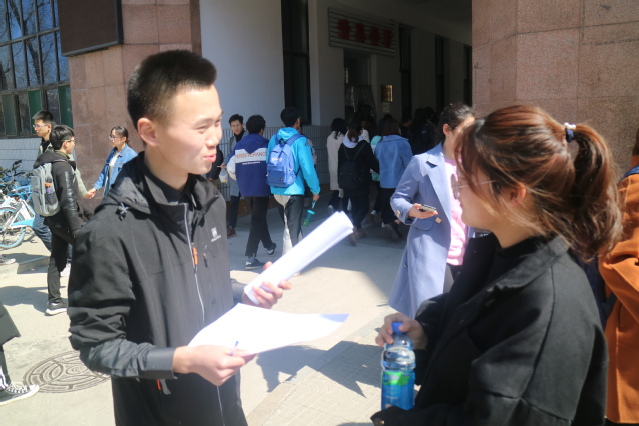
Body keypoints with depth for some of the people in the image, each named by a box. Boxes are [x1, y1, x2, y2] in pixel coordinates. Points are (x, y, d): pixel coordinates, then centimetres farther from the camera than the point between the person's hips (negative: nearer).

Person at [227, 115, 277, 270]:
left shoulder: (238, 146, 3)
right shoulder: (266, 144, -7)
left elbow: (231, 168, 0)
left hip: (246, 189, 5)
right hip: (262, 188, -5)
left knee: (259, 217, 22)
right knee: (257, 220, 0)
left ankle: (269, 246, 38)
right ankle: (250, 257, -5)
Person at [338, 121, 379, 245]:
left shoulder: (343, 146, 4)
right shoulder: (364, 145, -11)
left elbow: (340, 165, 9)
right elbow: (373, 163, -9)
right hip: (361, 182, -5)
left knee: (354, 205, 16)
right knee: (364, 206, 2)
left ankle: (358, 230, 21)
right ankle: (354, 229, -19)